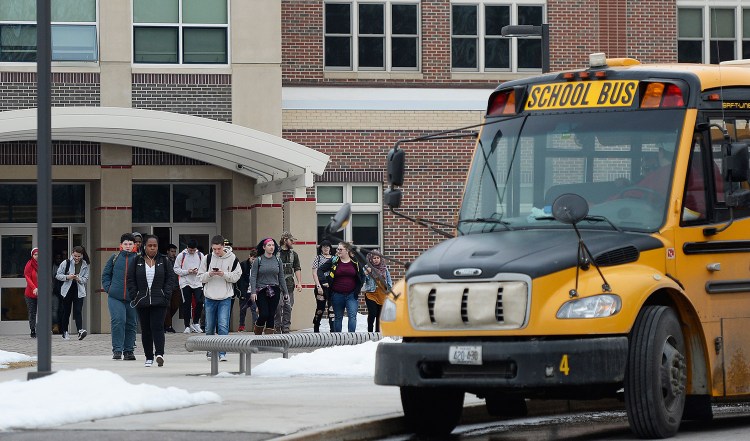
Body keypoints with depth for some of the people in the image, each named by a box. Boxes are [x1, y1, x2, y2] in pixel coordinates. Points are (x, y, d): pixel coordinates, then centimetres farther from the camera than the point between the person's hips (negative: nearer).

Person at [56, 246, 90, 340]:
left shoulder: (85, 265, 4)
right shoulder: (66, 263, -2)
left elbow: (86, 279, 6)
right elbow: (58, 275, 0)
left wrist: (79, 279, -16)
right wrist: (67, 277, -18)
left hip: (79, 291, 0)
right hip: (67, 290, 0)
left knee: (78, 311, -13)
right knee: (66, 311, 8)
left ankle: (80, 331, -26)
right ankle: (65, 332, 19)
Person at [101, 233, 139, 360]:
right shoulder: (114, 258, 7)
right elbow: (105, 274, 13)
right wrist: (108, 288, 1)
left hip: (133, 297, 1)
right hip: (115, 297, -1)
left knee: (131, 324, 6)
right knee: (118, 321, -12)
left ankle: (128, 350, 17)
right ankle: (117, 350, -8)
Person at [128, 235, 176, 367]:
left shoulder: (164, 260, 4)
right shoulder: (137, 261, 6)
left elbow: (171, 278, 3)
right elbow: (130, 279, 7)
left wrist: (166, 295, -7)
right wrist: (134, 295, -3)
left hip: (159, 301, -2)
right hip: (142, 301, 2)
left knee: (157, 327, -15)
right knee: (145, 330, 6)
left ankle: (159, 353, -23)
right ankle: (149, 358, 12)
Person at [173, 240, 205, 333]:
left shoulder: (200, 255, 7)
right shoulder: (181, 255, 1)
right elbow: (176, 269, 0)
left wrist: (198, 271, -10)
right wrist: (187, 272, -13)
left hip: (197, 282, 2)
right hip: (185, 283, -2)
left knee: (200, 302, -9)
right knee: (186, 304, -2)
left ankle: (195, 323, 9)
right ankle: (187, 326, 7)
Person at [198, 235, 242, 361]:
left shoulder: (231, 258, -3)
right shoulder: (207, 258, 2)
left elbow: (236, 276, -1)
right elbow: (201, 277, 5)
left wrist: (224, 274, -16)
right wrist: (209, 274, -15)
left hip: (225, 298, -3)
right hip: (210, 297, 3)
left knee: (223, 326, -11)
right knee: (209, 326, 10)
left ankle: (222, 352, -9)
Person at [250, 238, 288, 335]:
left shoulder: (277, 260, 8)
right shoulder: (258, 260, -2)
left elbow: (281, 277, 12)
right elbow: (253, 277, -4)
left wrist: (285, 292, 11)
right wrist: (253, 292, -13)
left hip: (274, 291, 3)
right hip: (261, 291, -3)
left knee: (271, 315, 0)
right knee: (264, 314, -11)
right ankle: (257, 332, 15)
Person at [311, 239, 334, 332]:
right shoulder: (318, 258, 5)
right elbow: (314, 273, -2)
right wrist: (318, 286, -11)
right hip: (322, 286, -3)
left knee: (332, 308, -5)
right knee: (320, 308, 0)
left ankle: (333, 328, -8)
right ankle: (316, 329, 15)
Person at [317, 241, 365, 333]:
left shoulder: (355, 262, 2)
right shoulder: (334, 261, 0)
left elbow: (362, 276, 13)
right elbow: (320, 270, 5)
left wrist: (358, 288, 4)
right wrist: (324, 280, -8)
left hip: (351, 295, -1)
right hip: (337, 294, 1)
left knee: (352, 316, -12)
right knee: (338, 317, 11)